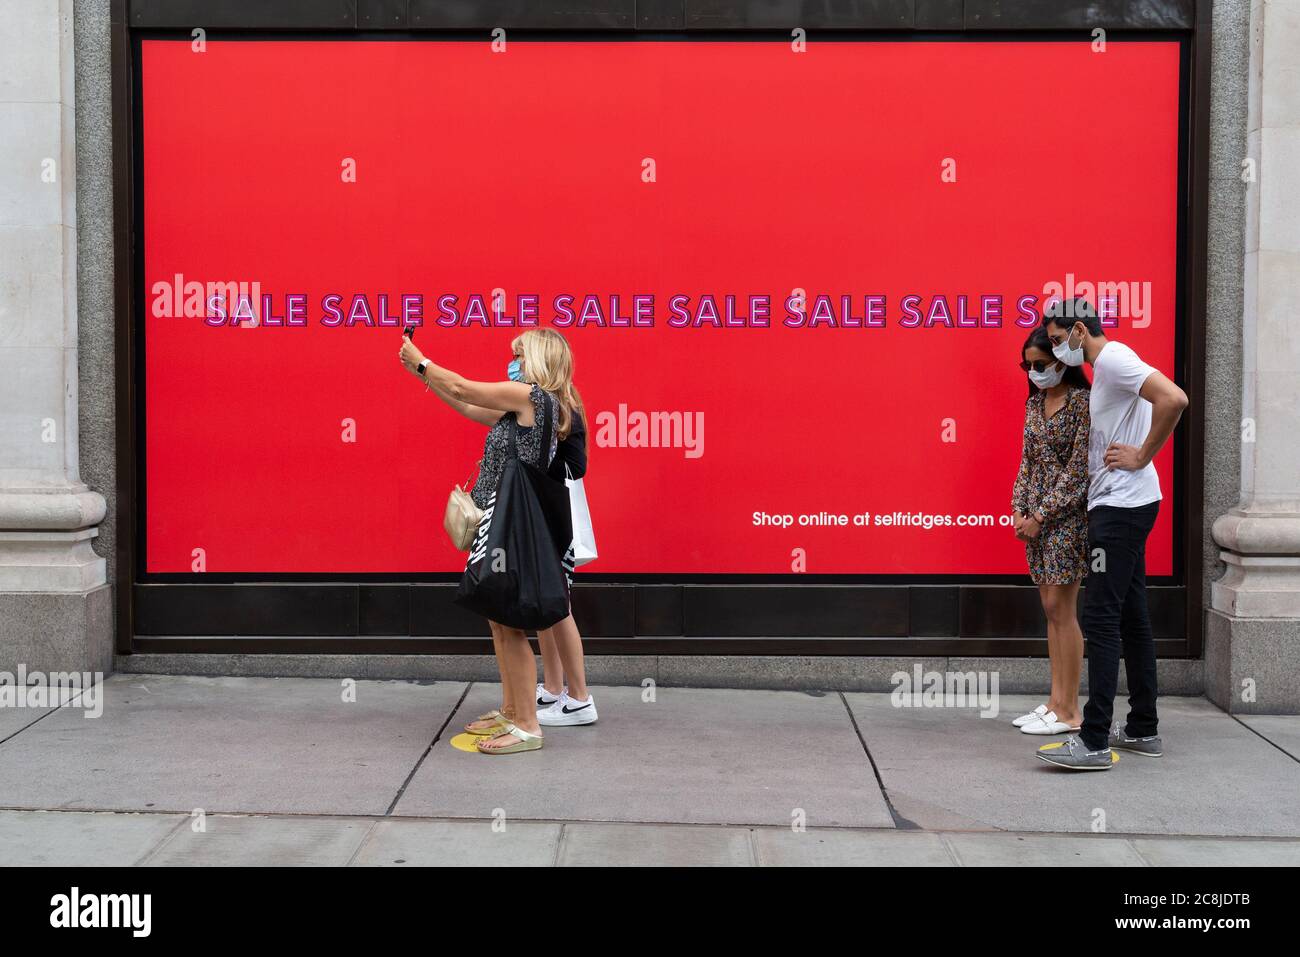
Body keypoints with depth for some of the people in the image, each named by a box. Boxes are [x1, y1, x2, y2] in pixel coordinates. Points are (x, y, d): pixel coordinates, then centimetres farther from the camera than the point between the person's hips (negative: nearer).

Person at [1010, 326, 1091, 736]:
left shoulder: (1082, 403, -11)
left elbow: (1078, 470, -14)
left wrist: (1040, 515, -15)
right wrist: (1019, 510, 3)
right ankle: (1056, 701, 14)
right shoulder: (1035, 403, 12)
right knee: (1051, 609, 9)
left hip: (1067, 515, -8)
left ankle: (1069, 710, 0)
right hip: (1035, 515, 8)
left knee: (1060, 608, -6)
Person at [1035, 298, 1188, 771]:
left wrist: (1141, 457, -18)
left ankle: (1094, 741, -11)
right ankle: (1143, 729, 20)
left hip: (1121, 505, -11)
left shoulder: (1113, 359, -12)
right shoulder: (1105, 367, 19)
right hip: (1121, 505, 11)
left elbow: (1174, 399, -27)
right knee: (1131, 619, 13)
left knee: (1102, 618, -11)